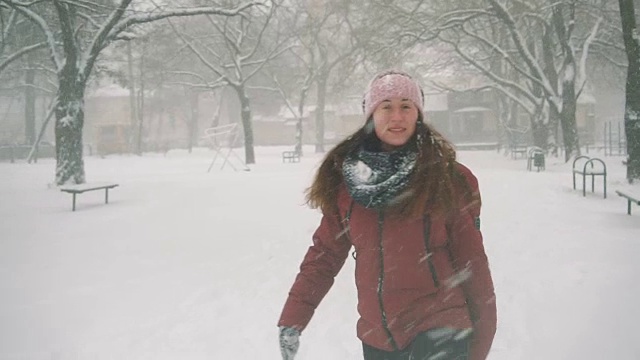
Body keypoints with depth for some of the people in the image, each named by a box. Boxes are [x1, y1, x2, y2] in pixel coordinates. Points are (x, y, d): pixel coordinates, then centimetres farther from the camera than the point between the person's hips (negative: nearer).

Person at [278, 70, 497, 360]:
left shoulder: (449, 178, -7)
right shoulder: (345, 177, 1)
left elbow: (472, 263, -2)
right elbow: (325, 253, 6)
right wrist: (292, 319, 0)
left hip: (439, 328, -3)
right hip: (376, 336, 4)